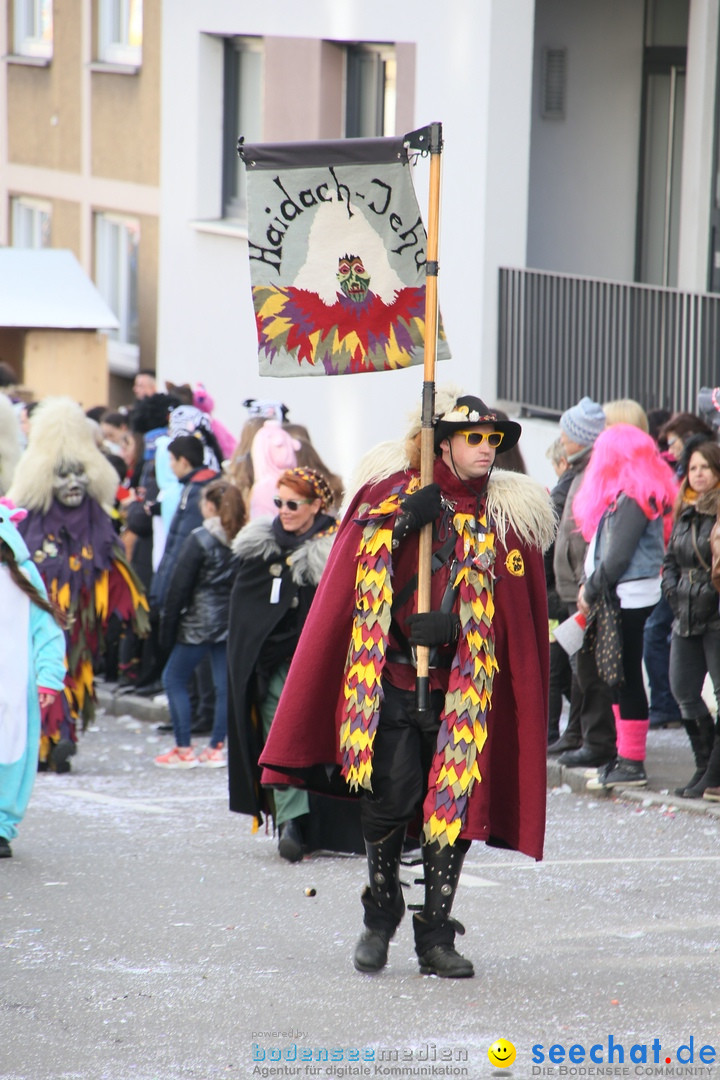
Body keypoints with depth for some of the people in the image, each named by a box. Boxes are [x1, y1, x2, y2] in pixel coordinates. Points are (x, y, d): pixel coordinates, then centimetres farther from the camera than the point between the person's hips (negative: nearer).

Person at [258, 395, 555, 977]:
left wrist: (453, 625, -15)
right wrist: (401, 522, -12)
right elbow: (353, 568, 3)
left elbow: (511, 611, 2)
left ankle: (436, 935, 8)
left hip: (463, 688, 1)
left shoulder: (508, 515, 6)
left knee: (453, 807, -2)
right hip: (392, 678, -1)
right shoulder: (393, 493, 6)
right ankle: (381, 911, 16)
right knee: (389, 798, -8)